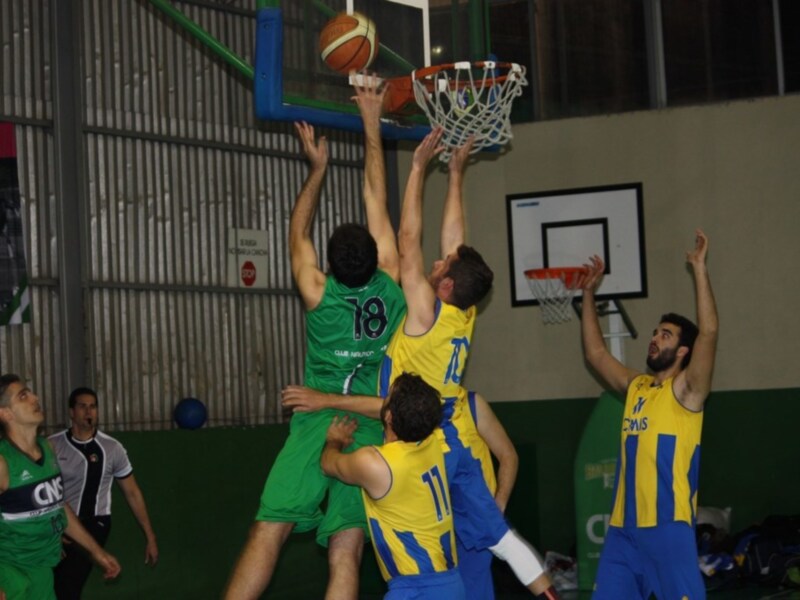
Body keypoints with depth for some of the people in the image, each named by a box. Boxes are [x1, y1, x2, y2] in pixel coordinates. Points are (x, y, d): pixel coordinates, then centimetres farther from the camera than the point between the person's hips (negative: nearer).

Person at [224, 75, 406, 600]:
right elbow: (376, 202, 11)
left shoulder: (320, 296, -2)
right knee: (346, 551, -2)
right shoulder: (390, 290, 1)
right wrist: (372, 125, 20)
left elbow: (298, 234, 17)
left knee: (269, 533, -5)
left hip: (317, 423, -2)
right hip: (371, 429, 2)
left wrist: (318, 167, 24)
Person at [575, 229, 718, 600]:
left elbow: (708, 331, -17)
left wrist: (699, 269, -16)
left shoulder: (685, 391, -4)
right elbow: (595, 353, 24)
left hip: (667, 526, -7)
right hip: (623, 527, 7)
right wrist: (589, 294, 22)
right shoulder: (636, 387, 15)